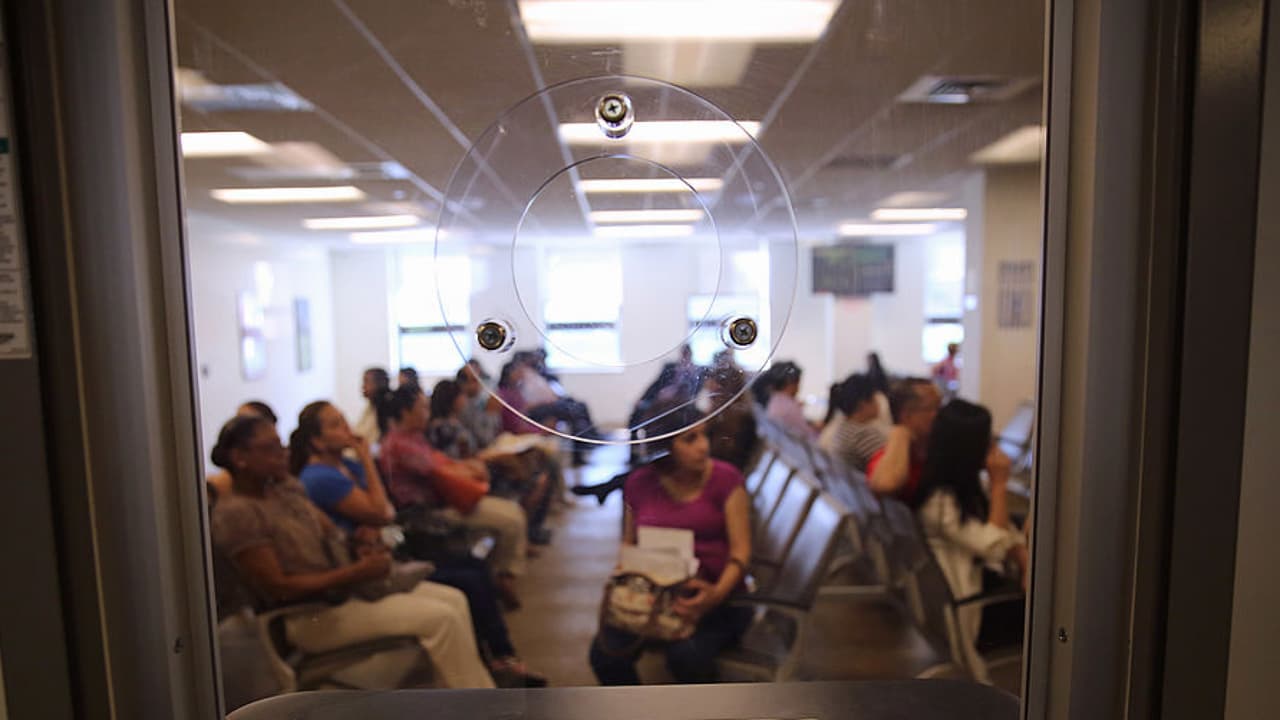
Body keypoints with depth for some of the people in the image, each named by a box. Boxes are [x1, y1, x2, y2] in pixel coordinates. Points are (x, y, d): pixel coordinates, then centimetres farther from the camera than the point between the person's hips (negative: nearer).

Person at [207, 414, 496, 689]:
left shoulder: (287, 493, 10)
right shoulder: (234, 514, -15)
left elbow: (334, 536, 14)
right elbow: (277, 587, -20)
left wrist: (363, 553, -9)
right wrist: (355, 573, -22)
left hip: (340, 587, 9)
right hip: (312, 618, -9)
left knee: (454, 599, -1)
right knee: (440, 617, -19)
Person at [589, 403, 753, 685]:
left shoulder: (725, 478, -2)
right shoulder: (639, 483, 6)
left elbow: (741, 548, -6)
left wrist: (718, 593, -24)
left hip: (710, 593, -2)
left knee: (687, 654, -29)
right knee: (606, 653, -19)